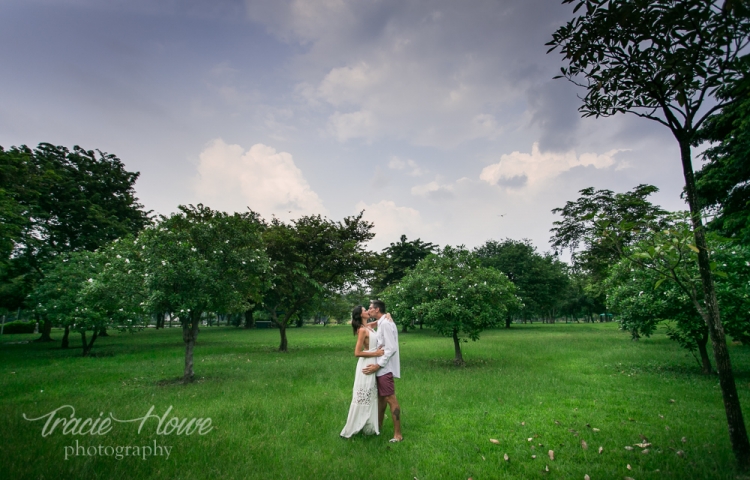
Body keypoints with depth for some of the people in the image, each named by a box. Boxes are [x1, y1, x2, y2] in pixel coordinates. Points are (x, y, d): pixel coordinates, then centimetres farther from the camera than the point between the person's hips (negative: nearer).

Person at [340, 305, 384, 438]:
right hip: (366, 365, -9)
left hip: (372, 364, 9)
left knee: (370, 396, 18)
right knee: (362, 397, 2)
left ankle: (367, 425, 32)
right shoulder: (362, 330, -19)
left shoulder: (368, 327, 6)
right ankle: (351, 429, 15)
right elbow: (357, 353, -21)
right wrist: (375, 353, -17)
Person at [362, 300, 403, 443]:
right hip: (381, 367, 10)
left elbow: (391, 348, -23)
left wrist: (378, 365, -22)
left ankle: (398, 434, 6)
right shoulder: (382, 322, 11)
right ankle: (378, 426, 33)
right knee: (381, 397, 19)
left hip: (385, 368, -10)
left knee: (390, 399, -3)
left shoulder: (386, 323, -19)